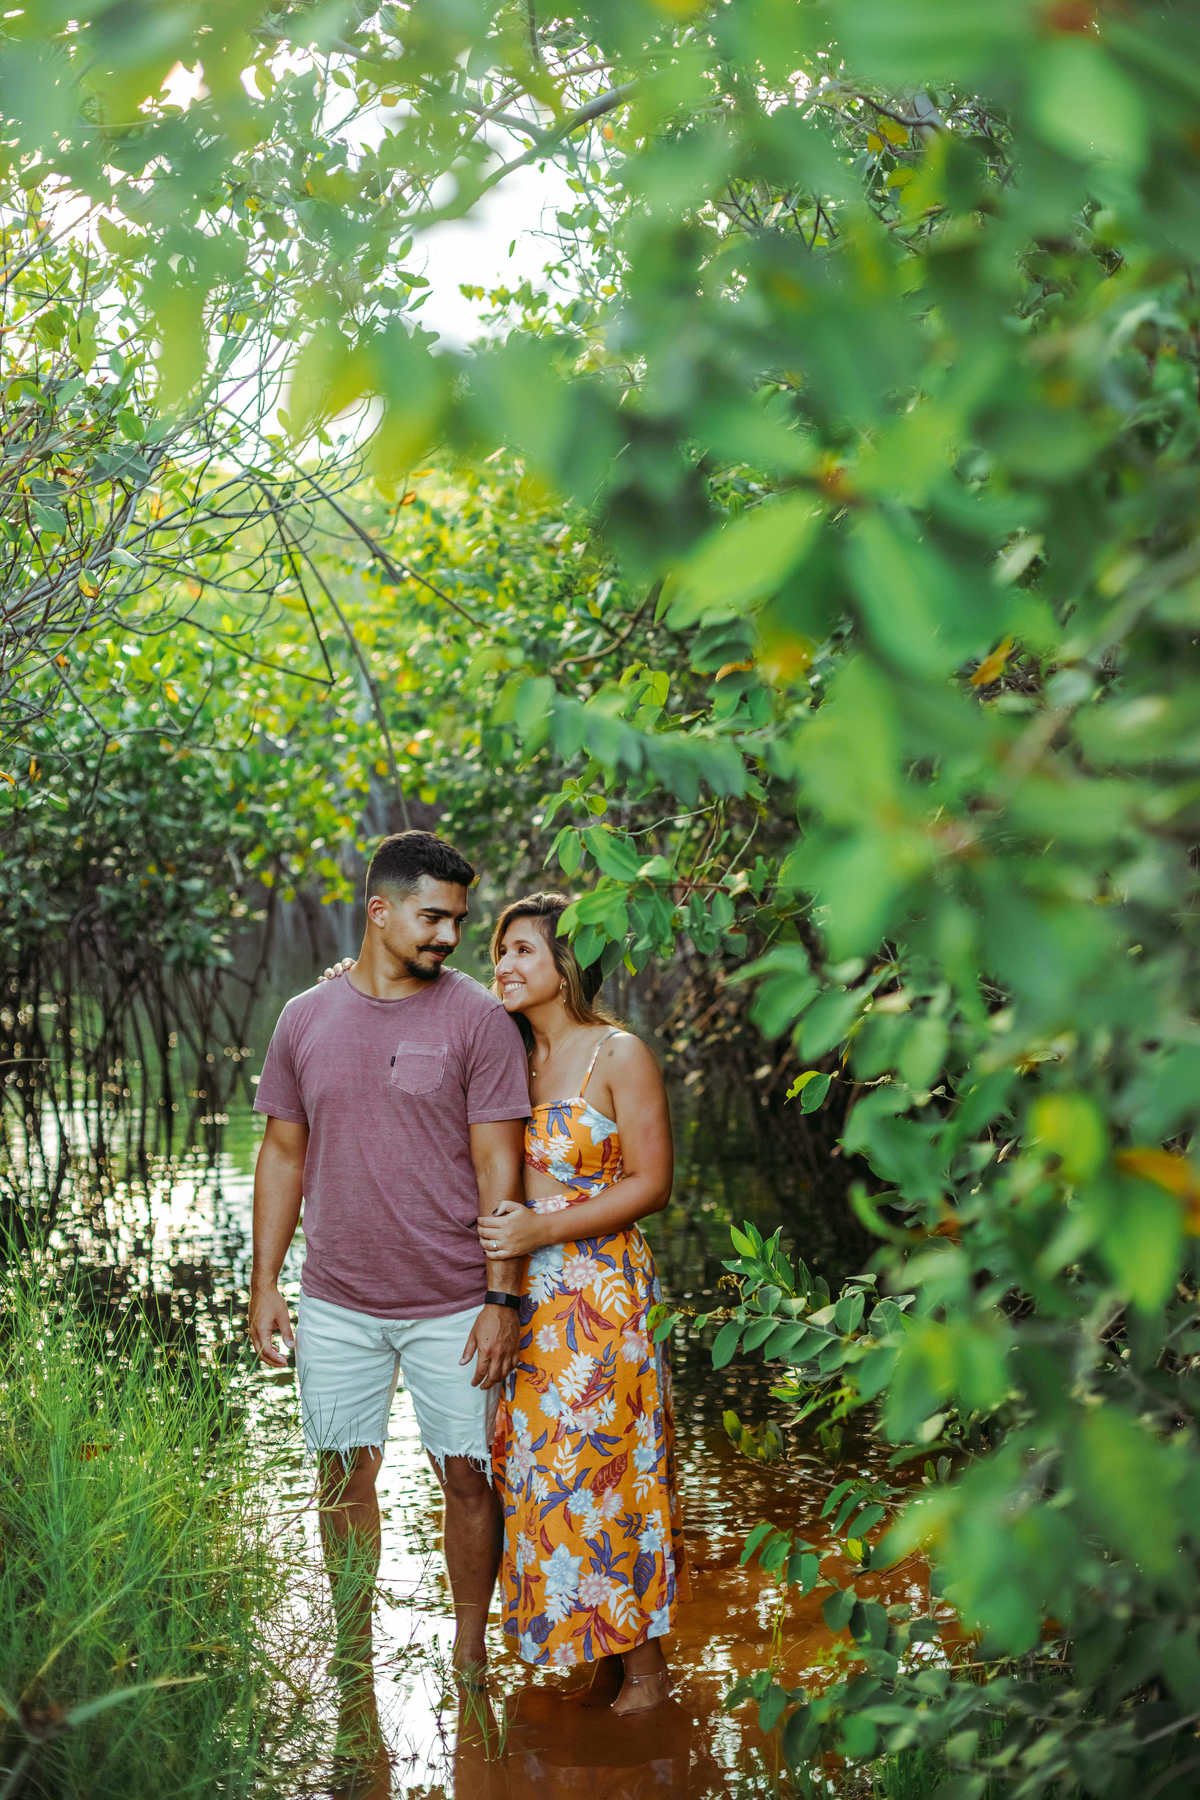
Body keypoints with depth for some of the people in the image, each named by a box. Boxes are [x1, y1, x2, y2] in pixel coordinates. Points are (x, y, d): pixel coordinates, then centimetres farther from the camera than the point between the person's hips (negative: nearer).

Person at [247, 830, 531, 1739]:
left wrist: (502, 1298, -11)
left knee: (468, 1475, 5)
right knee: (345, 1474, 10)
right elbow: (283, 1154, 10)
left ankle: (469, 1654, 24)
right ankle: (352, 1653, 28)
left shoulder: (478, 1019, -6)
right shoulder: (306, 1019, 4)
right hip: (337, 1304, 3)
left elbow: (499, 1167, -7)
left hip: (452, 1305, -2)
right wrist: (264, 1285, 6)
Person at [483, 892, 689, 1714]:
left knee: (601, 1475, 0)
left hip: (602, 1296, -6)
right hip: (524, 1299, 6)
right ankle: (598, 1659, 22)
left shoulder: (620, 1055, -8)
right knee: (538, 1477, 8)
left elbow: (651, 1182, -10)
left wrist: (543, 1229, -16)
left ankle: (645, 1668, 16)